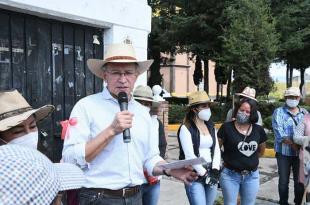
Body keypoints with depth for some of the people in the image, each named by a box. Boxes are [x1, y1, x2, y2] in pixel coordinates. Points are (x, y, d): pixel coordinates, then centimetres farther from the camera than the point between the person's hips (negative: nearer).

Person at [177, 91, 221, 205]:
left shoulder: (211, 126, 12)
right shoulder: (186, 128, -8)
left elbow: (216, 150, 8)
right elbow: (189, 155, -14)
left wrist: (215, 170, -5)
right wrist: (204, 174, -14)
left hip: (211, 173, 6)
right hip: (195, 175, -6)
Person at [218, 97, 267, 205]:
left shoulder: (258, 130, 0)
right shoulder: (227, 127, -12)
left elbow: (261, 150, 17)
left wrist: (250, 160, 12)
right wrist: (226, 160, -5)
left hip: (252, 176, 3)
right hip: (230, 175, -3)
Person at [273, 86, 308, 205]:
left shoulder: (304, 113, 10)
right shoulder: (279, 112, -2)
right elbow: (279, 133, -13)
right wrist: (293, 145, -21)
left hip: (300, 153, 3)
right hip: (284, 153, -2)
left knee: (300, 180, 9)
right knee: (284, 180, 7)